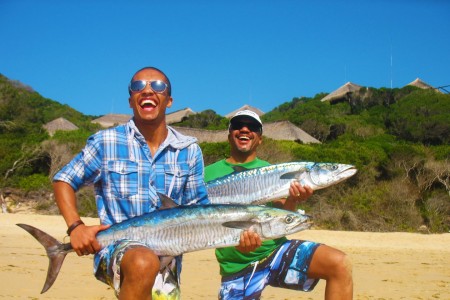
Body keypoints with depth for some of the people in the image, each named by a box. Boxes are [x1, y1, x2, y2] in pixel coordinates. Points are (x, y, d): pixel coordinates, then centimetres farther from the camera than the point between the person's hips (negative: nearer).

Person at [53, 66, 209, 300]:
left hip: (167, 261, 4)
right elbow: (63, 181, 6)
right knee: (143, 263, -35)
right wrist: (75, 227, -10)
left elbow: (199, 210, 9)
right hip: (116, 248, -4)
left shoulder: (189, 150, 4)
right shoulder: (106, 142, -3)